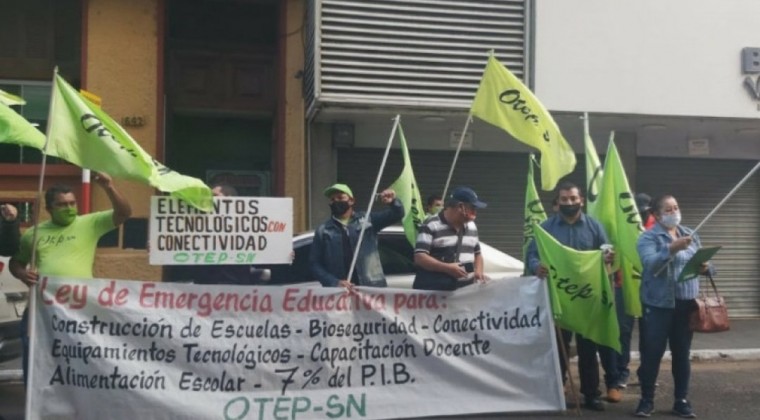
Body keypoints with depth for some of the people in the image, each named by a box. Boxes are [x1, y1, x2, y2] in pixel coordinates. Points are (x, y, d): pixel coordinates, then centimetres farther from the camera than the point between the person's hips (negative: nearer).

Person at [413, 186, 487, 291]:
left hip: (464, 289, 7)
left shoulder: (472, 226, 16)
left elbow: (477, 254, 26)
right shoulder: (431, 226, -8)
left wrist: (478, 271, 4)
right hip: (433, 289, -7)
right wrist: (447, 267, -25)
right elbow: (419, 257, -15)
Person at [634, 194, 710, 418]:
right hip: (658, 304, -5)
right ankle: (647, 400, 12)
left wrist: (705, 266, -9)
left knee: (682, 353, 11)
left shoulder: (690, 235, 12)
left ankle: (681, 400, 21)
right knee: (652, 353, 1)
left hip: (687, 303, 5)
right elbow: (650, 264, -21)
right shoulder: (648, 237, -5)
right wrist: (672, 249, -34)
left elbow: (699, 262, 14)